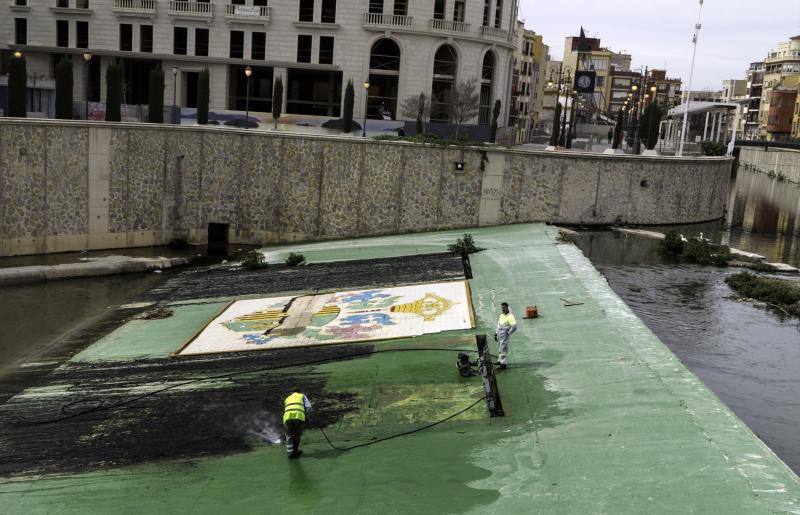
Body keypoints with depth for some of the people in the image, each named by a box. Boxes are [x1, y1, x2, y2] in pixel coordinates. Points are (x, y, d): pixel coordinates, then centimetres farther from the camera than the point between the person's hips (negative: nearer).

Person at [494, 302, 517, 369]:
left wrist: (508, 334, -16)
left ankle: (503, 364, -2)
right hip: (499, 335, 8)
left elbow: (514, 327, -25)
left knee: (503, 349, -5)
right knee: (501, 349, 19)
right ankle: (500, 361, 31)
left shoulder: (510, 317, -18)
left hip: (504, 335, -8)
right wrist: (496, 333, 19)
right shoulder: (502, 315, 9)